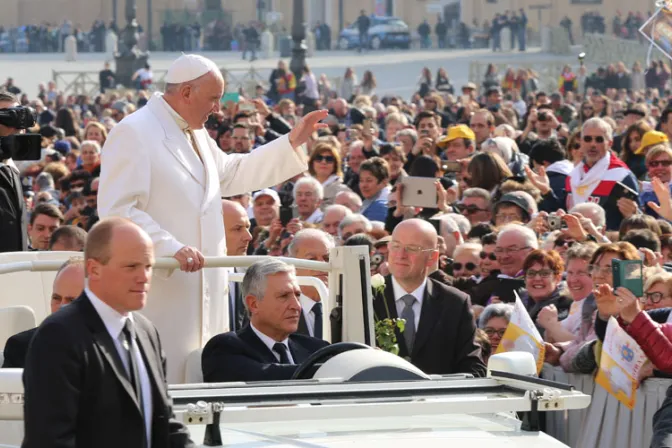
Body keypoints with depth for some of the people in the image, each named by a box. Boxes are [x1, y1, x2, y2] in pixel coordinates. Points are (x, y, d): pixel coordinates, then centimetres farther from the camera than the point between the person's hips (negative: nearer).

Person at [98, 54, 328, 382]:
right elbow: (116, 210, -20)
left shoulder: (196, 134, 18)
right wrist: (171, 248, -28)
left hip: (201, 284, 9)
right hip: (160, 289, -9)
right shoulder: (133, 133, -12)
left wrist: (292, 143, 25)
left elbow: (231, 173, 32)